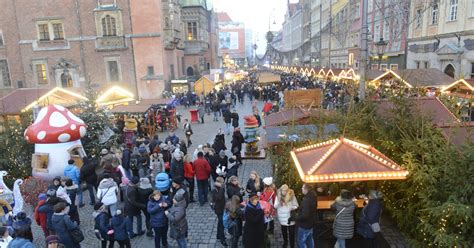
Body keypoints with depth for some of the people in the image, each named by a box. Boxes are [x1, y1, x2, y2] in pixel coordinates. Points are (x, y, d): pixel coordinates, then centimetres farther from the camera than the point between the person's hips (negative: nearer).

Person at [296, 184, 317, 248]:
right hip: (310, 223, 9)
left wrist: (296, 217, -19)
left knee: (301, 242, 2)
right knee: (309, 240, 23)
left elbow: (304, 215, -33)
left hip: (304, 225, -9)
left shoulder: (306, 200, -32)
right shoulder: (313, 197, -1)